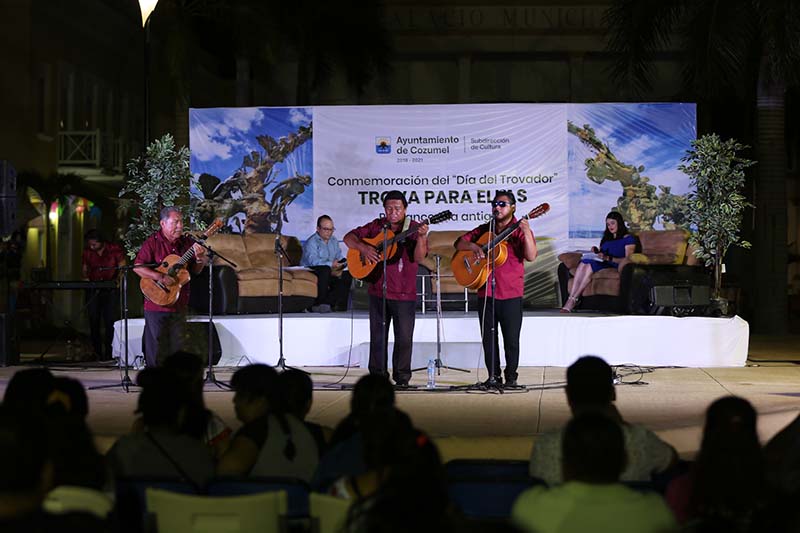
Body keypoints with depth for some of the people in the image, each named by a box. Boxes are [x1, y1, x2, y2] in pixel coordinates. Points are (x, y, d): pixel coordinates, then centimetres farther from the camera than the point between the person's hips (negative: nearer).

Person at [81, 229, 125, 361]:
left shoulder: (115, 249, -3)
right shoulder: (87, 252, 8)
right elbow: (84, 269, 18)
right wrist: (85, 277, -4)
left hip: (111, 290, -3)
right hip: (93, 289, 3)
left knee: (109, 321, -8)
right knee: (94, 321, 1)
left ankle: (108, 353, -4)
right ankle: (97, 352, 8)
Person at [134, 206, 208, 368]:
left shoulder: (186, 242, 8)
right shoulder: (152, 242, -7)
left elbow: (195, 270, 13)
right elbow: (137, 267, -15)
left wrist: (200, 259, -8)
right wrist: (161, 277, -25)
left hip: (179, 305, 5)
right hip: (156, 305, -5)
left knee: (175, 348, 10)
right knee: (156, 349, 0)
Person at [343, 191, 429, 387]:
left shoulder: (414, 228, -3)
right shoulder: (377, 226, 6)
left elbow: (419, 257, -16)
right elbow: (349, 238, 8)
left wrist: (421, 238, -34)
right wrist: (363, 247, -11)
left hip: (404, 293, -3)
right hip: (378, 291, 3)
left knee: (404, 338, -1)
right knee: (377, 336, 8)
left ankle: (402, 377, 11)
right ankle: (377, 375, 17)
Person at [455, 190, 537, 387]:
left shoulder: (519, 230, 0)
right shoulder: (484, 229, 12)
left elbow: (531, 256, -13)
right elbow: (459, 243, 10)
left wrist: (526, 233, -26)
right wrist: (473, 246, -10)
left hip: (511, 294, -4)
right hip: (486, 292, 4)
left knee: (511, 339, -1)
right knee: (488, 338, 8)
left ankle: (511, 376, 10)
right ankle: (494, 376, 16)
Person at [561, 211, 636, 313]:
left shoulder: (628, 238, 8)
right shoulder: (606, 238, 31)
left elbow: (627, 260, -5)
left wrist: (608, 258, -17)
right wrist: (596, 252, 6)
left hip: (614, 266, -6)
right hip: (601, 264, 6)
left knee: (589, 265, -34)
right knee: (583, 263, -30)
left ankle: (572, 300, -37)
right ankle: (571, 300, -44)